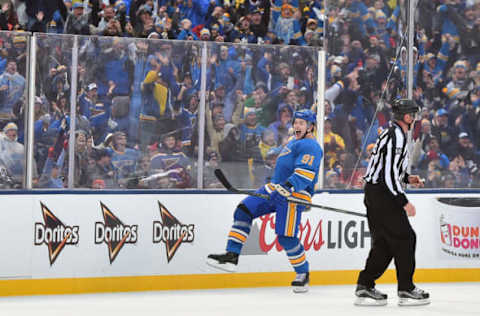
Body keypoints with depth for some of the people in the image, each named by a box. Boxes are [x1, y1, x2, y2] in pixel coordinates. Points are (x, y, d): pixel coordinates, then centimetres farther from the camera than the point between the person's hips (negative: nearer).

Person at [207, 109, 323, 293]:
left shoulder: (311, 146, -10)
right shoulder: (294, 143, 23)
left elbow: (304, 174, -23)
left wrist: (288, 187, -35)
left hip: (293, 195, -10)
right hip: (274, 189, 10)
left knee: (286, 236, -12)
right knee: (243, 211, -4)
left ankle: (303, 274, 9)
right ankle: (231, 256, -9)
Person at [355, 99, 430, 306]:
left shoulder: (391, 133, 15)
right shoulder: (397, 137, -18)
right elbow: (389, 174, -23)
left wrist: (407, 178, 19)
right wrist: (404, 202, -21)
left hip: (374, 193, 10)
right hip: (382, 194, -10)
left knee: (383, 242, 12)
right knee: (404, 238, -4)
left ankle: (364, 287, 11)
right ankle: (406, 290, 1)